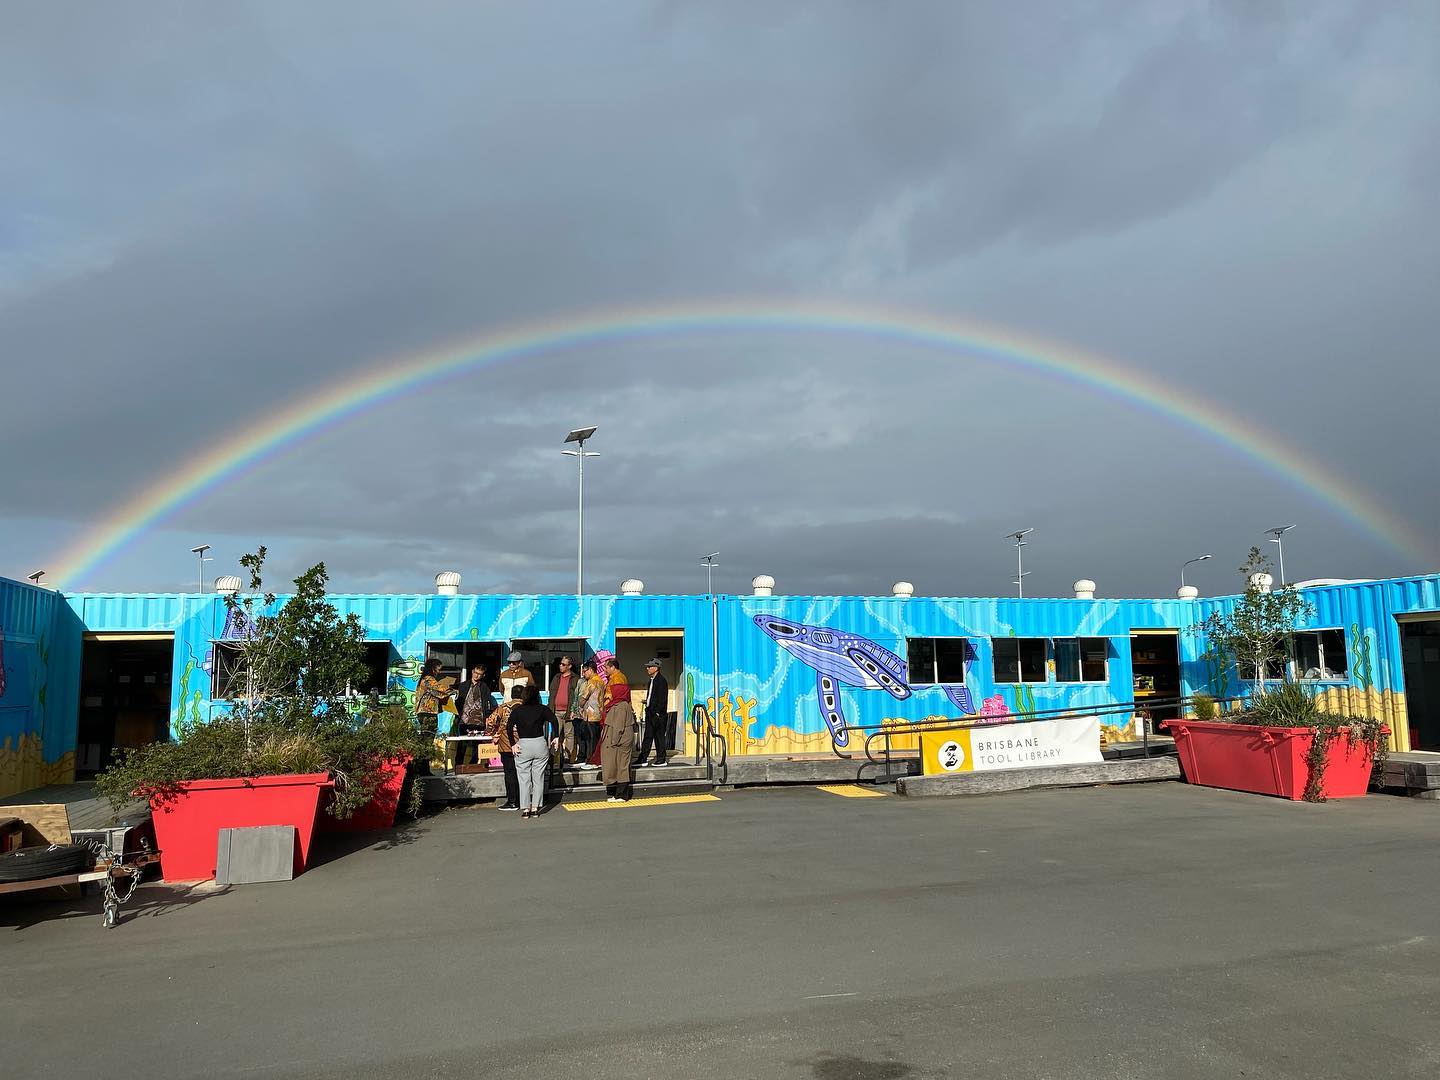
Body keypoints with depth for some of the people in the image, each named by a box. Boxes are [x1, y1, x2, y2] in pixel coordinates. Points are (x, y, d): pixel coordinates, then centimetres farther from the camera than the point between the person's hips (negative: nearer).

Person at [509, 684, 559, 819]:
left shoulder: (517, 710, 2)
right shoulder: (543, 709, 3)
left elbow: (509, 725, -11)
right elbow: (553, 719, -12)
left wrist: (513, 744, -7)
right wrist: (556, 737, -9)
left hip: (523, 745, -1)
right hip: (540, 744, 1)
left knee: (524, 779, 6)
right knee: (538, 778, 8)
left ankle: (525, 809, 6)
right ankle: (536, 808, 9)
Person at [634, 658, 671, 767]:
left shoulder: (661, 680, -11)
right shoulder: (652, 680, 16)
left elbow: (663, 698, -16)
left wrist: (658, 712, -17)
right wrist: (648, 709, 13)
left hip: (658, 714, -9)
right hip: (650, 713, 9)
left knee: (659, 736, -2)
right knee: (648, 736, 9)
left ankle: (661, 760, 5)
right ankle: (642, 759, 12)